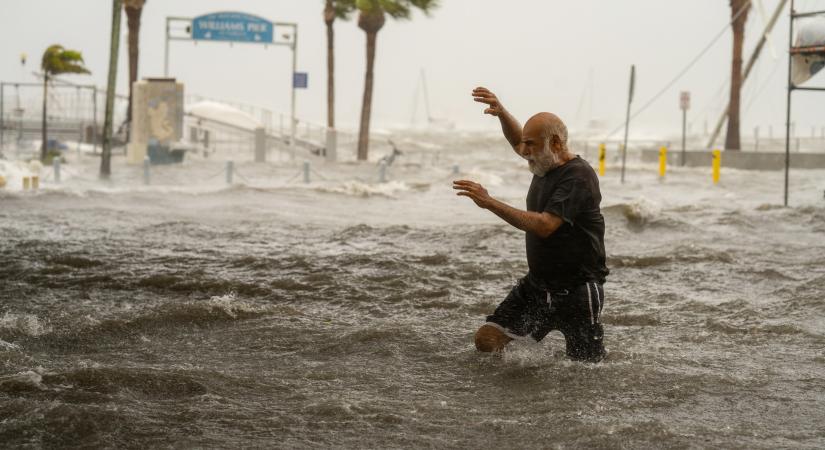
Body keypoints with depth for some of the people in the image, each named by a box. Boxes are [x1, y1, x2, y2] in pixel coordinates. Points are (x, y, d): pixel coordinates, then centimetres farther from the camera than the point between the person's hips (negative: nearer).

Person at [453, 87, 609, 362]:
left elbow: (544, 226, -30)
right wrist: (501, 112, 10)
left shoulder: (578, 176, -19)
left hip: (576, 292, -8)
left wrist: (489, 203, -30)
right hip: (536, 285, 8)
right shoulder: (545, 164, 6)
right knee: (487, 340, -4)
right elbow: (517, 142, 29)